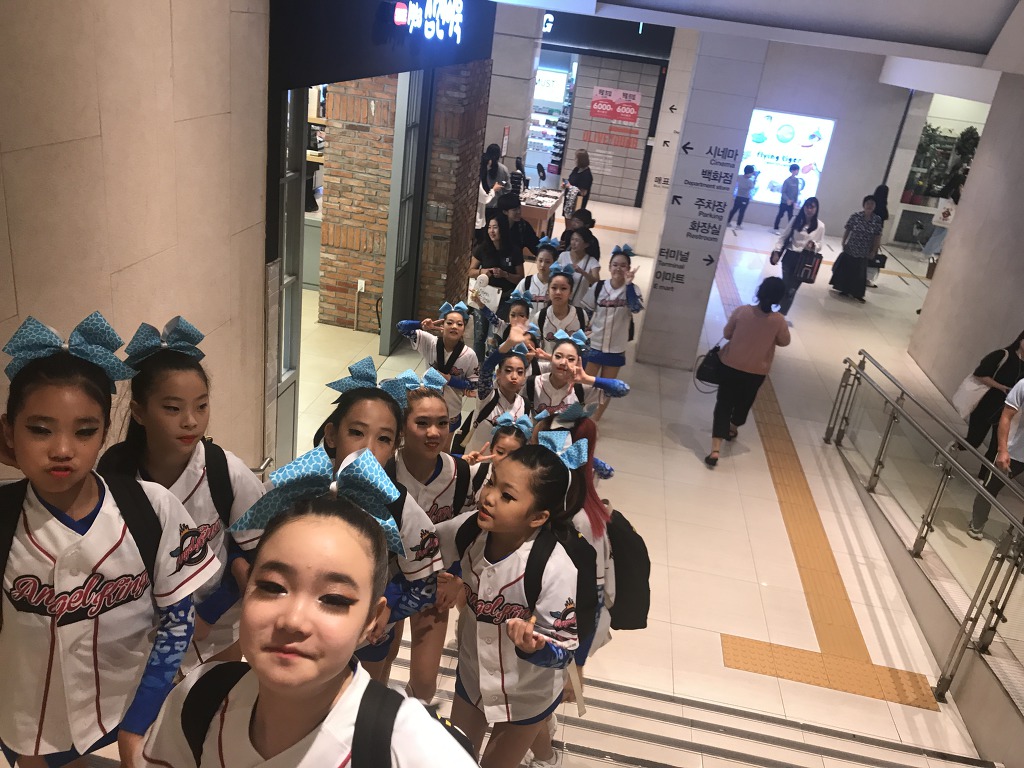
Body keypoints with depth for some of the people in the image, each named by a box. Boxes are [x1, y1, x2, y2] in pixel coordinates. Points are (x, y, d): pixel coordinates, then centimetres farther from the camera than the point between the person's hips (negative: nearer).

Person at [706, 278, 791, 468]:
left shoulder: (741, 311, -14)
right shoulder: (778, 320, -14)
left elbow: (726, 334, -2)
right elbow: (784, 342, 3)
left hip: (731, 365, -1)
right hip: (757, 371, 1)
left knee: (723, 403, 2)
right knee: (743, 402, 25)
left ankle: (715, 449, -8)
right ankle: (732, 429, 50)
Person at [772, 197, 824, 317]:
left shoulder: (820, 226, -5)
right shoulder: (796, 219, -2)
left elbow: (820, 245, 2)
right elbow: (784, 237, 3)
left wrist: (813, 245, -20)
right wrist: (777, 251, -5)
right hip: (789, 257, 1)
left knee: (792, 289, 2)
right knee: (785, 286, 9)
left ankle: (781, 314, 14)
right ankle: (781, 311, 26)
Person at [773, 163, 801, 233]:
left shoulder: (797, 181, 4)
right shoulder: (787, 181, -14)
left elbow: (797, 192, 8)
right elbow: (782, 192, -14)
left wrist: (795, 201, 3)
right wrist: (787, 200, -23)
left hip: (791, 203, 5)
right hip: (784, 202, -5)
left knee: (790, 217, 6)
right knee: (780, 215, 5)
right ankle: (776, 228, 15)